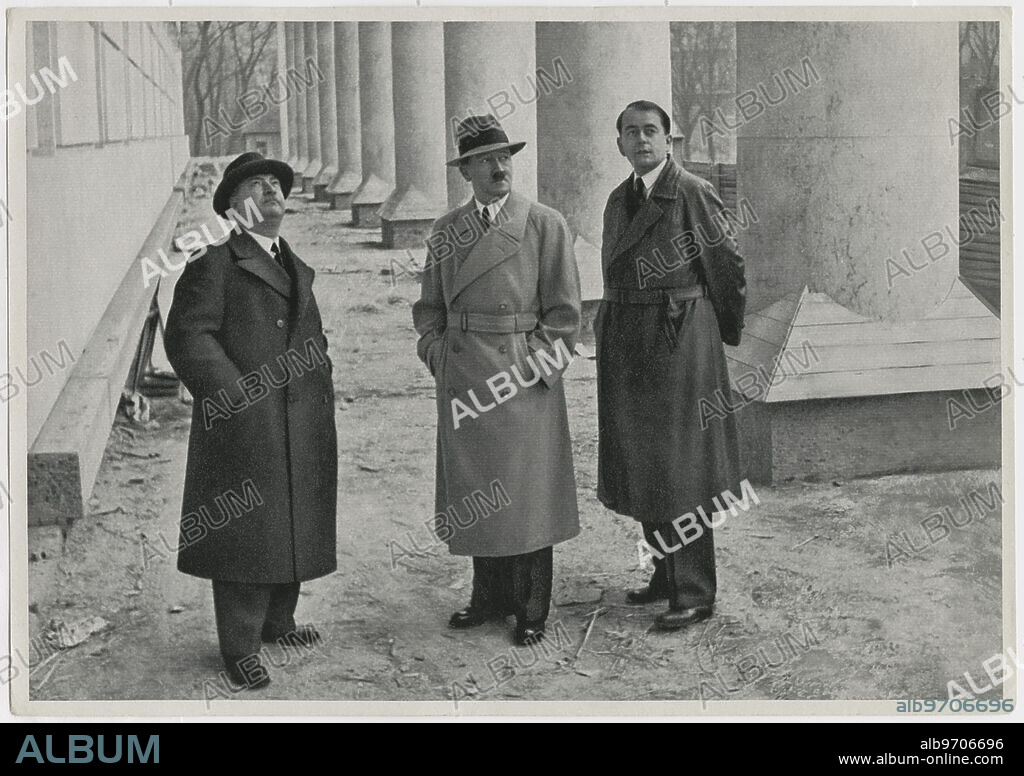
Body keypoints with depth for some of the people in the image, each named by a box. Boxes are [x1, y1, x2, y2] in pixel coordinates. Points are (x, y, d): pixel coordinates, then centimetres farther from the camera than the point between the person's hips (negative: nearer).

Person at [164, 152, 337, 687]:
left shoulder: (297, 269, 20)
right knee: (246, 534, -2)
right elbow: (188, 337, -13)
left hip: (303, 430, 7)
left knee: (293, 529, 14)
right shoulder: (215, 264, -4)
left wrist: (322, 395, 12)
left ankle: (278, 620, 30)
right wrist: (238, 397, -18)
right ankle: (240, 647, 8)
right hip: (243, 425, -7)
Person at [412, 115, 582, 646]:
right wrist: (437, 354, 4)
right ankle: (489, 597, 27)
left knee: (526, 493, 2)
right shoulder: (445, 231, 10)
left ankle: (531, 611, 16)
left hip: (524, 377, -4)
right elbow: (429, 306, 18)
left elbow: (564, 312, -2)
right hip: (461, 378, 4)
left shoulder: (545, 224, -3)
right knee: (472, 494, 11)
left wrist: (540, 367, -9)